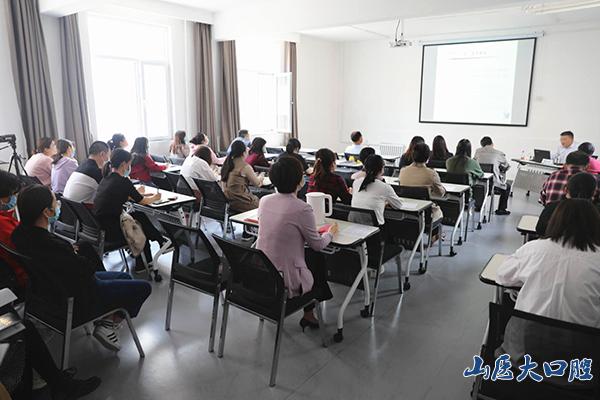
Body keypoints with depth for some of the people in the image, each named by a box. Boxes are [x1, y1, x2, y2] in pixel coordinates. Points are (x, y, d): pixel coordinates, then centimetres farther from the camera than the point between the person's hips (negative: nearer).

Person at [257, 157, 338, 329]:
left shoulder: (264, 200, -2)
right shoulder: (302, 208, -21)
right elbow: (318, 245, -6)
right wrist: (331, 232, 13)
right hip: (286, 281, -6)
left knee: (310, 255, 27)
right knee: (318, 259, 24)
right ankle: (308, 314, 34)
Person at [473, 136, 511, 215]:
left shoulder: (478, 151, 2)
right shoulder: (499, 153, -6)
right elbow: (506, 167, 6)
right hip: (493, 183, -4)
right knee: (507, 186, 25)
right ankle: (501, 209, 26)